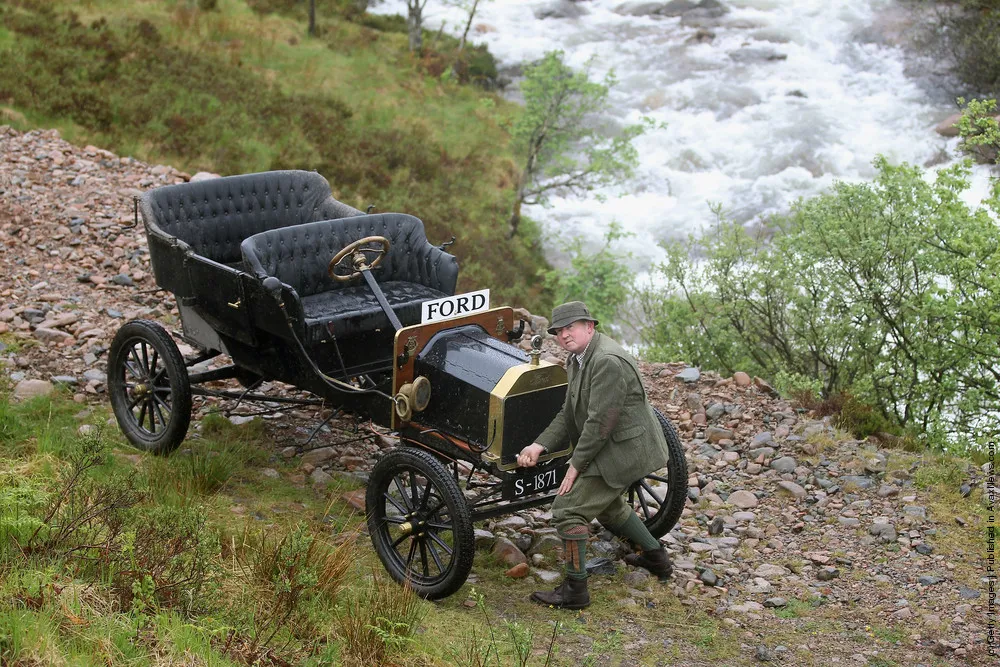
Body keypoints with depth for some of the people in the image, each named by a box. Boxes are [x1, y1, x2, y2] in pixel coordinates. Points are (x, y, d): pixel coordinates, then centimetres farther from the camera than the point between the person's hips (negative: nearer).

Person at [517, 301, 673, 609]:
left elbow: (600, 422, -27)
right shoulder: (578, 359, 8)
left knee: (568, 510, -10)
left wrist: (576, 464, -19)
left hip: (624, 450, -11)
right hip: (621, 448, 11)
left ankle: (574, 589, 1)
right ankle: (656, 557, 44)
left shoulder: (607, 361, -25)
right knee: (607, 504, 30)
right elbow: (569, 414, 9)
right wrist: (539, 446, -4)